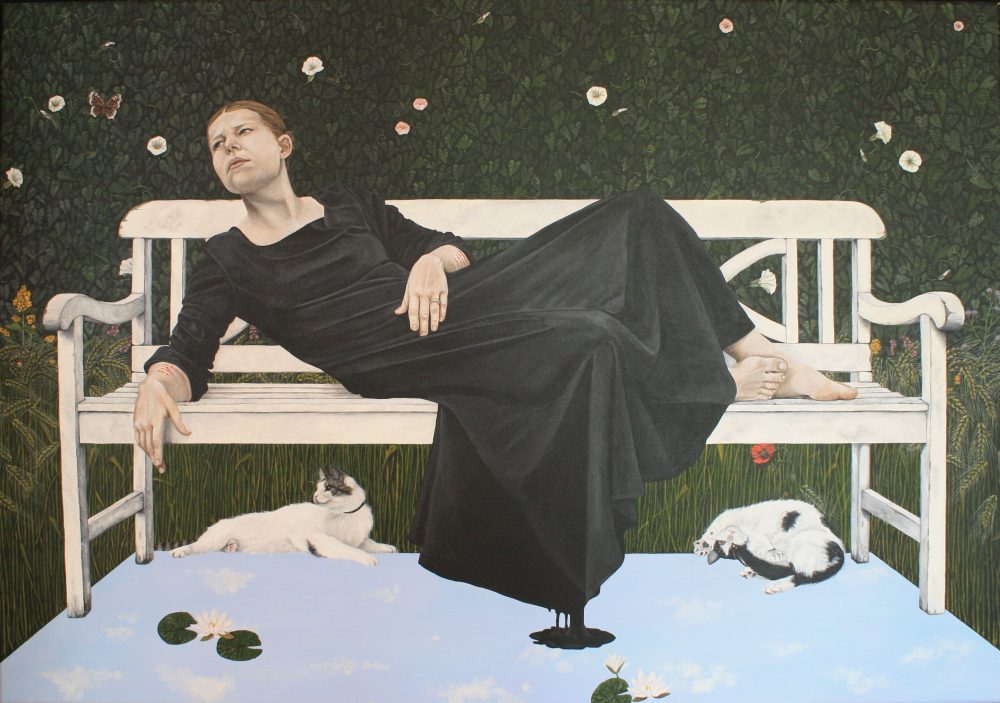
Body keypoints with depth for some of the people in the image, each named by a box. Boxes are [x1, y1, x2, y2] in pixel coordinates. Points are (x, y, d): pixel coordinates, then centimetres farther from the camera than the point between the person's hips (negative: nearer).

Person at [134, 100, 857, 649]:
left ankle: (761, 352, -2)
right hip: (404, 354, -6)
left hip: (451, 300, 6)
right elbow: (189, 350, 1)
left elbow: (447, 243, 22)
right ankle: (721, 384, -4)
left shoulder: (348, 204, 25)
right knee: (585, 340, -30)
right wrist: (158, 381, -23)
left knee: (639, 217, -3)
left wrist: (433, 262, -3)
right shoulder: (228, 260, 14)